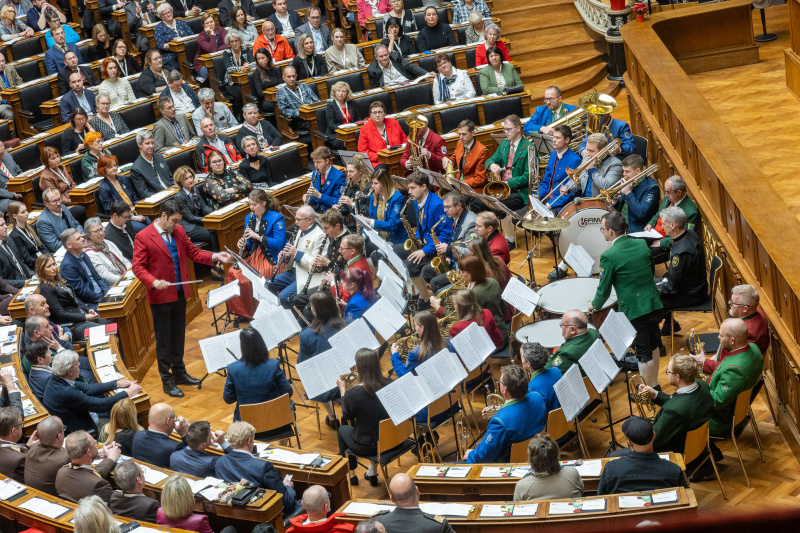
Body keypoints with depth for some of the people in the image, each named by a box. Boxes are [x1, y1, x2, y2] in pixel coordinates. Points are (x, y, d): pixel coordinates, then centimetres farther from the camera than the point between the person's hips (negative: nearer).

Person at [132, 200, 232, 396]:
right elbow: (137, 267, -13)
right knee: (163, 339, 3)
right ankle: (167, 380, 11)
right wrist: (154, 282, -29)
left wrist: (215, 257, -3)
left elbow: (193, 253, 12)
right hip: (161, 295, -6)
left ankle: (179, 372, 31)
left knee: (178, 335, 18)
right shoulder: (143, 237, -12)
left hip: (180, 293, 6)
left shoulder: (178, 232, 7)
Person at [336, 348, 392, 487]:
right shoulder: (389, 384, -13)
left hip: (367, 447, -4)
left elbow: (346, 416, -3)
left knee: (342, 430, 28)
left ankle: (351, 475, 40)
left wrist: (342, 390, 5)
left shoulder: (353, 394, -25)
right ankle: (372, 473, 41)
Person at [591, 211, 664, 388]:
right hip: (654, 304, 7)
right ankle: (654, 385, 38)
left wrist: (595, 305, 11)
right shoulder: (641, 244, 2)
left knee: (643, 354, 5)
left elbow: (604, 289, -8)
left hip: (634, 310, -7)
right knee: (653, 344, 22)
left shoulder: (609, 256, -17)